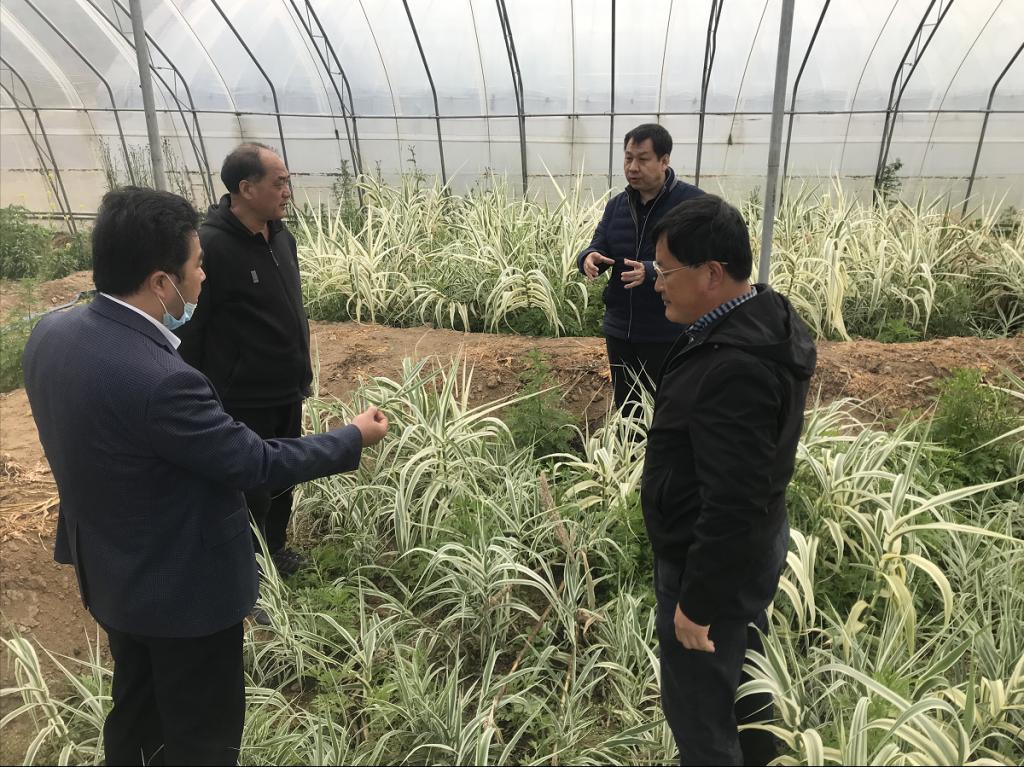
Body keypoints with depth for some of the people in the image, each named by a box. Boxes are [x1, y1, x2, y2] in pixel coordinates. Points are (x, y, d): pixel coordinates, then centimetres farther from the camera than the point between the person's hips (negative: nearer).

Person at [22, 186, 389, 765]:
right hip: (182, 588, -8)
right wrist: (354, 438, -11)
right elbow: (257, 463, -25)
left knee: (136, 709, 30)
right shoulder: (160, 381, -36)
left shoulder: (51, 333, -10)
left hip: (111, 573, 8)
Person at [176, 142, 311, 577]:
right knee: (250, 492, 7)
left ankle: (275, 549, 40)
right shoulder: (210, 246, -20)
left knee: (282, 481, 20)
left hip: (287, 394, 7)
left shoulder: (281, 236, 4)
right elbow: (188, 331, -17)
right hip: (242, 402, -7)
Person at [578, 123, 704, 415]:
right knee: (625, 410, 19)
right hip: (620, 330, 5)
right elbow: (598, 249, 9)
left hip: (669, 334, -5)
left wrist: (651, 271, -34)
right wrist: (589, 259, -16)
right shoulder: (616, 205, 7)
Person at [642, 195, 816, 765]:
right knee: (742, 674, 30)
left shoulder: (735, 369, -34)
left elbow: (732, 505, -31)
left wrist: (697, 601, -20)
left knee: (698, 709, 11)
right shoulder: (763, 321, 0)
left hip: (717, 563, -10)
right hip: (748, 548, 10)